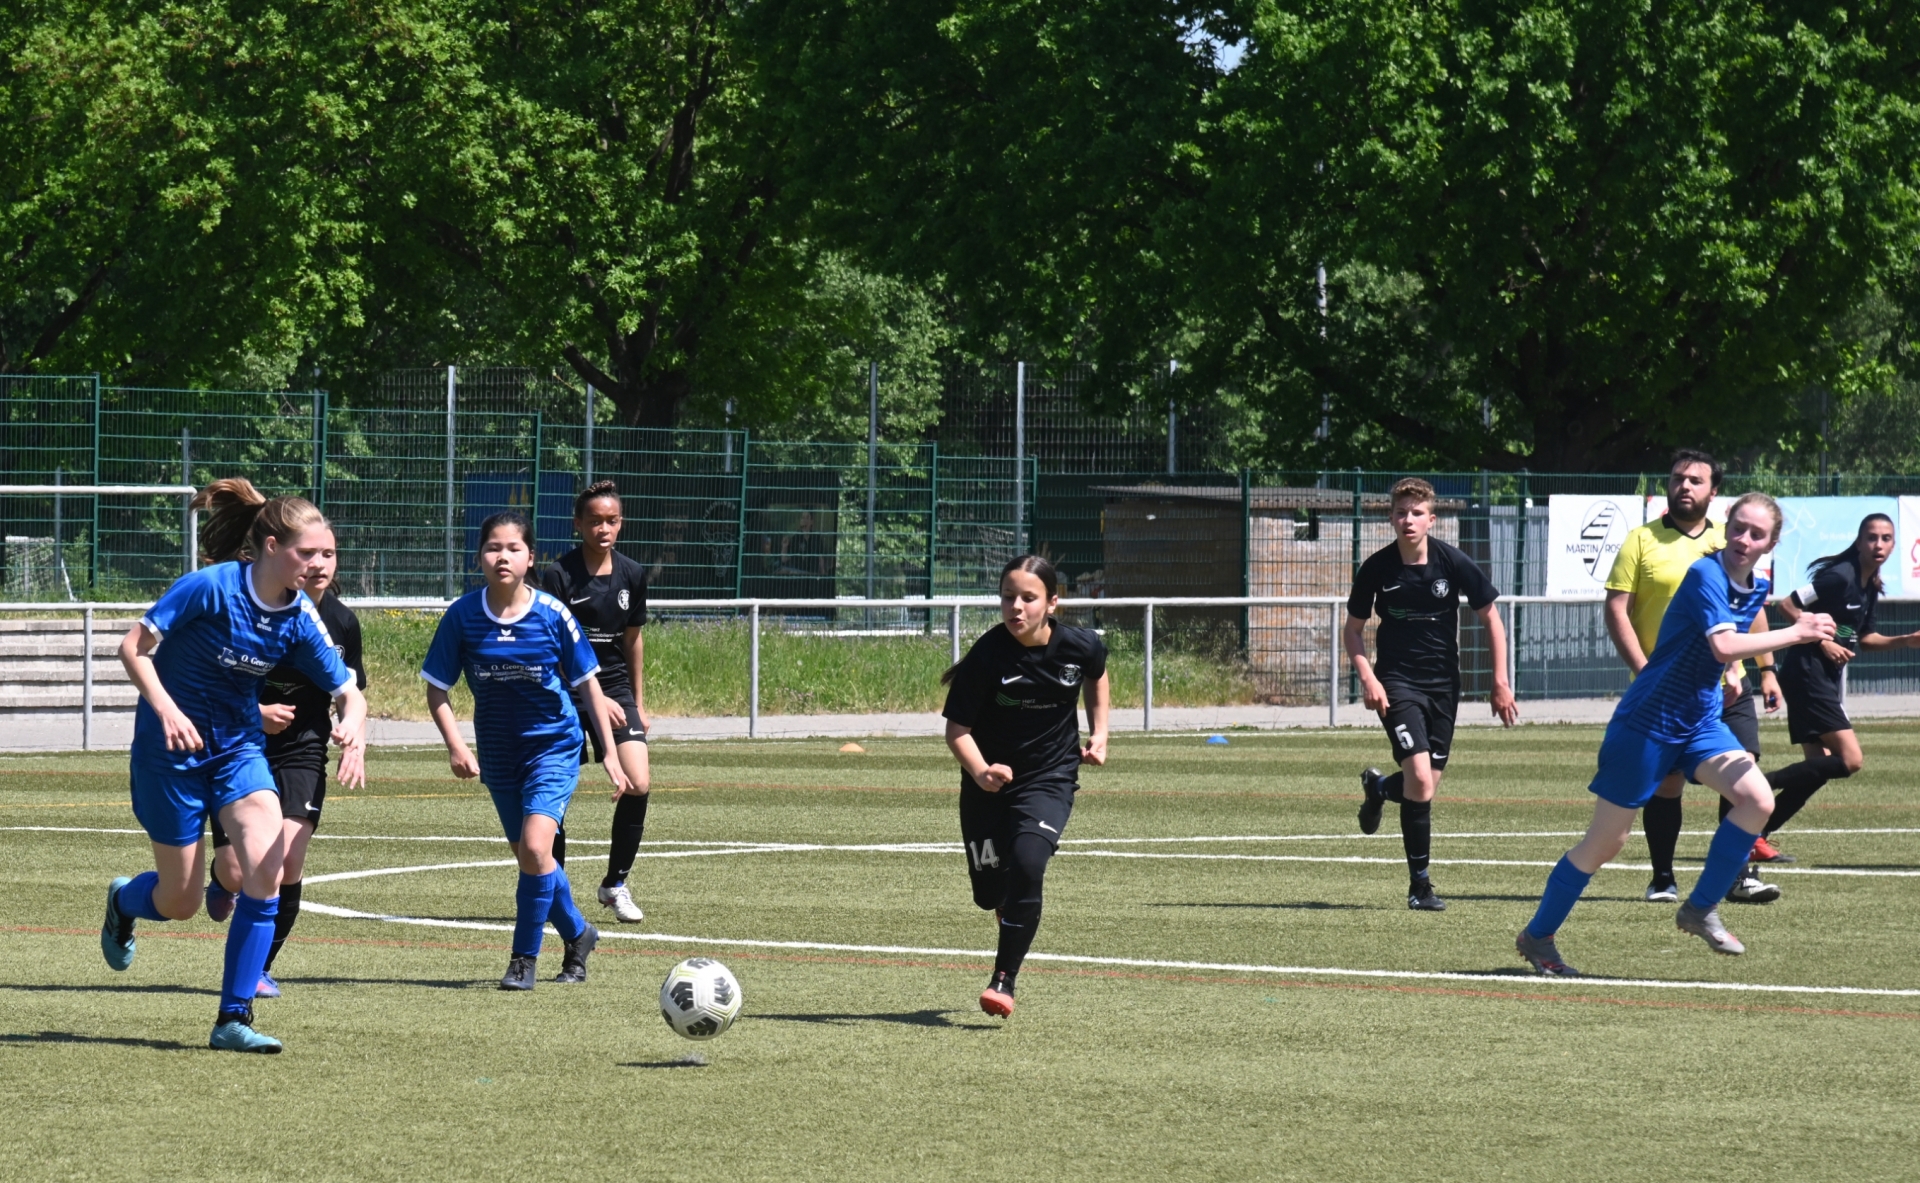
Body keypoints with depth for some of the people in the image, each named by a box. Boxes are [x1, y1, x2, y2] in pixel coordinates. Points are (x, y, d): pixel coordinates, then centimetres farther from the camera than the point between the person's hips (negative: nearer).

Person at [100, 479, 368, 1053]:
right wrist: (166, 708, -30)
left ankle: (234, 1018, -9)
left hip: (238, 748, 4)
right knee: (180, 901, 3)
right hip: (172, 748, -4)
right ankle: (123, 902, 42)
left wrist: (353, 725, -24)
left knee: (266, 869, -18)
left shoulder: (300, 618, -6)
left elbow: (346, 690, -1)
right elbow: (134, 646, -16)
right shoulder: (210, 587, -21)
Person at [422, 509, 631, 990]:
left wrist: (610, 753, -2)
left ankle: (524, 958, -5)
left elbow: (588, 684, -3)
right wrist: (456, 746, -18)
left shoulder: (552, 616, -14)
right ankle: (578, 935, 39)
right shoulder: (462, 616, -11)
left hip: (553, 747, -3)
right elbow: (436, 690, -4)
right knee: (529, 858, 13)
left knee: (535, 849, -20)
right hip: (498, 753, 3)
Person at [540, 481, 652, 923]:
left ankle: (615, 883, 4)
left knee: (637, 786, -13)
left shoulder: (632, 575, 3)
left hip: (616, 690, 4)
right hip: (565, 695, -4)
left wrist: (638, 702, 18)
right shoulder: (560, 576, -12)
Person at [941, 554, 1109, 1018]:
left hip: (1051, 779, 0)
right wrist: (980, 771, -35)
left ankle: (1004, 979, -13)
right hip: (989, 782, 0)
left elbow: (1097, 676, 14)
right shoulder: (986, 656, -20)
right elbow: (957, 728, -17)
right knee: (989, 891, 7)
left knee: (1027, 863, -25)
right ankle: (1014, 914, 48)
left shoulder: (1079, 646, -12)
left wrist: (1098, 733, 6)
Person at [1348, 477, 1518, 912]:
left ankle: (1378, 788, 41)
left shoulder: (1454, 563, -9)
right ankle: (1420, 884, -7)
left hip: (1443, 681, 2)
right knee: (1420, 778, -18)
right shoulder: (1377, 568, -8)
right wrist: (1367, 678, -10)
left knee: (1428, 785, 5)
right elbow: (1353, 629, 5)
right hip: (1397, 681, -2)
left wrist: (1500, 683, -1)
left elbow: (1490, 619, 2)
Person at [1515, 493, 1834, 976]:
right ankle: (1537, 936, 17)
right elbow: (1724, 646, -34)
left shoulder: (1757, 590, 5)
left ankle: (1701, 910, 0)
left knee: (1757, 799, -15)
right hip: (1647, 720, -7)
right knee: (1605, 841, 0)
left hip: (1701, 721, 7)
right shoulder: (1706, 575, -20)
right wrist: (1796, 633, -30)